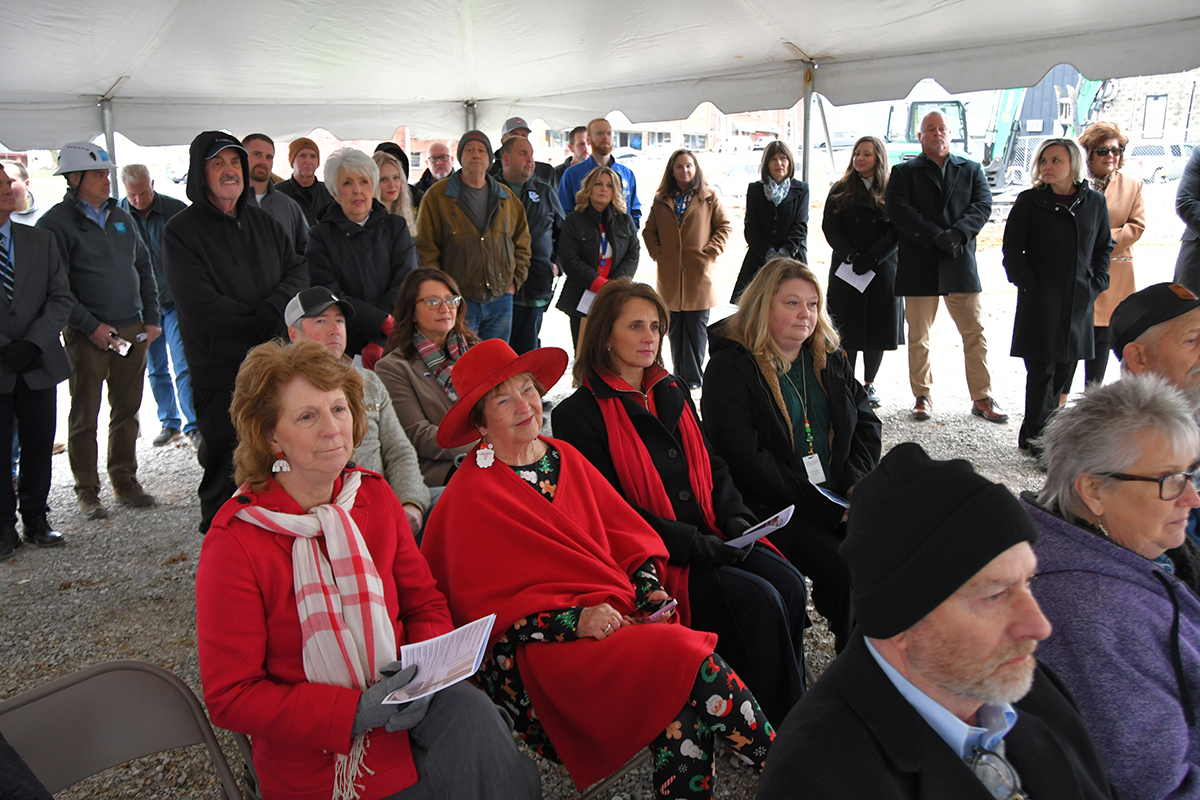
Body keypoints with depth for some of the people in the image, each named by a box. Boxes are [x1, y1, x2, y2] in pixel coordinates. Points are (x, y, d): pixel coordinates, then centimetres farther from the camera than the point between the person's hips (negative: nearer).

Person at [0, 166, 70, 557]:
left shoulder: (41, 240, 7)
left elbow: (62, 298, 3)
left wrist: (33, 343, -10)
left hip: (39, 365, 3)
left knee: (39, 446, 9)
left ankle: (36, 520, 24)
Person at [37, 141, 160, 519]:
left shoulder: (119, 216, 13)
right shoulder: (56, 223, -5)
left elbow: (144, 267, 17)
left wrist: (151, 318, 10)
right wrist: (91, 326, -14)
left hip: (133, 331, 5)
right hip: (88, 336, -5)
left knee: (127, 410, 10)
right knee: (85, 415, 4)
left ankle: (125, 481, 22)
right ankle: (87, 492, 14)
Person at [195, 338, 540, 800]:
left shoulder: (374, 496, 3)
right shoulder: (235, 541, -12)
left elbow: (426, 605, 11)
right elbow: (229, 698, -11)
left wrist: (425, 666, -12)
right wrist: (356, 711, -22)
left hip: (403, 707, 5)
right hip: (313, 752, -5)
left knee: (467, 709, -27)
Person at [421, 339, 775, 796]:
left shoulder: (565, 458, 14)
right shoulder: (471, 494, -4)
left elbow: (624, 532, 15)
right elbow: (485, 604, -7)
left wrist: (648, 588, -4)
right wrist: (574, 621, -18)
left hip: (619, 614, 6)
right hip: (538, 650, -6)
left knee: (686, 704, -25)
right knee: (688, 660, -25)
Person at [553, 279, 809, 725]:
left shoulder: (675, 395, 18)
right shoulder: (579, 414, -4)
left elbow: (712, 468, 21)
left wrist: (737, 520, 0)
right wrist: (691, 543, -17)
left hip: (710, 540, 6)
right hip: (652, 559, -6)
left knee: (789, 584, -17)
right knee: (757, 600, -23)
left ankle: (794, 715, -6)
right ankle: (778, 728, -7)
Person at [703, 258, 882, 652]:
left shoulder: (827, 358, 16)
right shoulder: (730, 368, -6)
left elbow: (867, 423, 19)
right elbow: (742, 460, -13)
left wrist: (855, 483, 0)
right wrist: (812, 501, -16)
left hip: (838, 498, 6)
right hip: (772, 509, -6)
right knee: (843, 569, -25)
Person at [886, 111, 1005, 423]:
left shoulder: (971, 170, 15)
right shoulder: (904, 172, 9)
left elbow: (983, 205, 1)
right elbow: (897, 209, -7)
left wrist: (956, 234, -17)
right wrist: (935, 237, -17)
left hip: (960, 264, 1)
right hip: (918, 266, -1)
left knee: (975, 334, 0)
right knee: (918, 338, 5)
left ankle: (982, 398, 9)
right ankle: (923, 397, 18)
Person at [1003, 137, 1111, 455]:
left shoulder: (1094, 202, 8)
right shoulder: (1030, 202, -1)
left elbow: (1104, 248, 15)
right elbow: (1012, 248, -1)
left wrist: (1097, 283, 4)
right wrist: (1026, 284, -10)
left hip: (1080, 300, 4)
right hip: (1040, 299, -4)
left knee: (1065, 368, 9)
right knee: (1042, 368, -6)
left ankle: (1036, 430, 21)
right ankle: (1036, 434, 3)